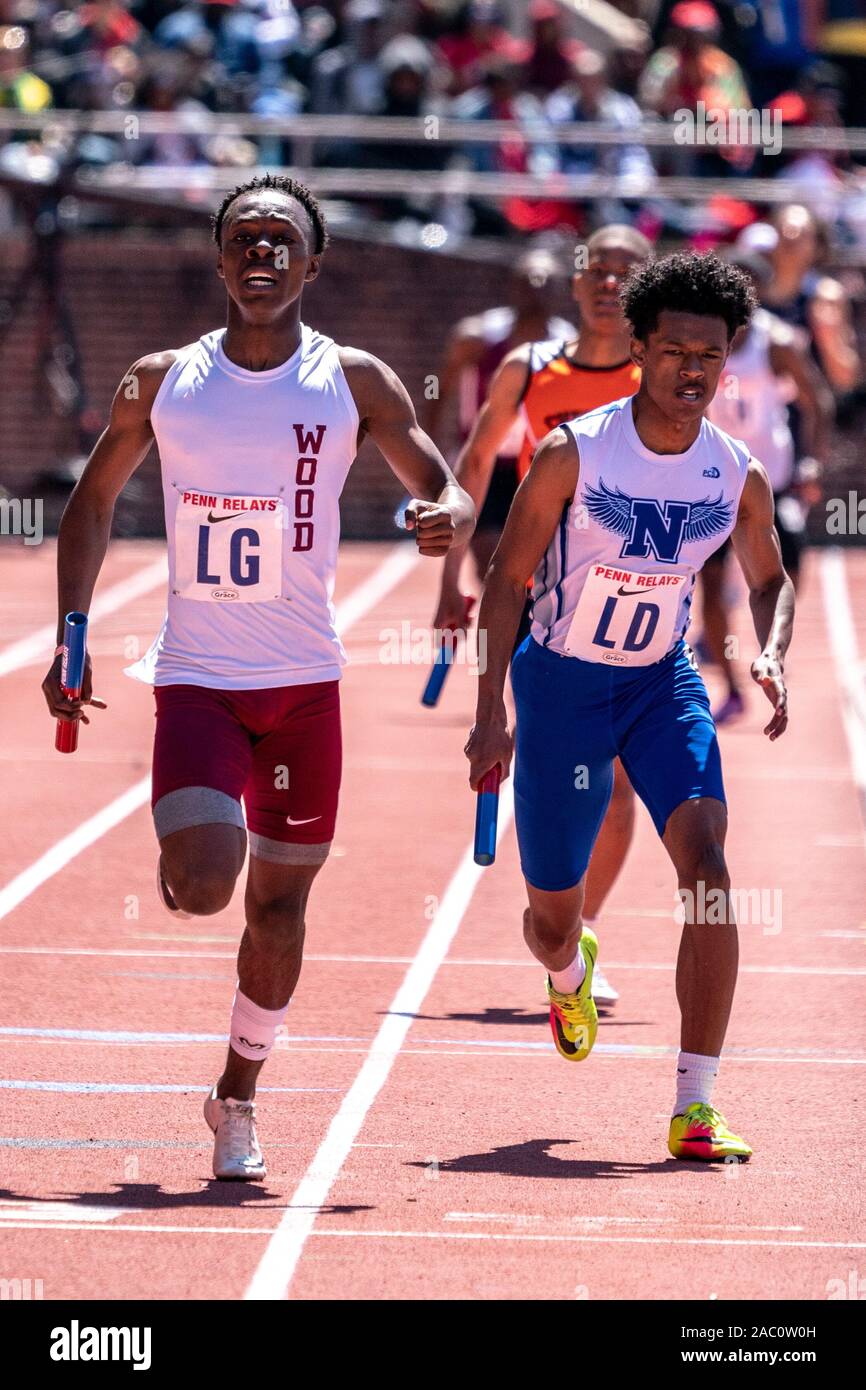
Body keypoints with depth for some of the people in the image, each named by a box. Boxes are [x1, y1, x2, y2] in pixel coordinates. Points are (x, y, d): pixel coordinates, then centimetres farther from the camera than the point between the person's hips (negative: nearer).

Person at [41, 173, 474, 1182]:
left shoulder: (354, 383, -2)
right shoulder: (161, 383, 1)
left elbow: (445, 489, 0)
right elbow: (93, 500, 13)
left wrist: (449, 519, -26)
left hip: (303, 682, 1)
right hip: (197, 678, -1)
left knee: (279, 901, 6)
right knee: (201, 889, -18)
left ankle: (238, 1097, 25)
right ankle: (184, 844, 19)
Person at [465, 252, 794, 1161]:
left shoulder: (738, 478, -9)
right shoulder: (572, 454, -18)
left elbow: (769, 581, 9)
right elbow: (507, 580, -10)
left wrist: (771, 654, -12)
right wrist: (491, 713, -13)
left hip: (662, 681, 2)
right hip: (562, 682, -2)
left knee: (707, 864, -22)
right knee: (554, 913, 7)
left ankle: (695, 1106, -20)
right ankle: (569, 973, 50)